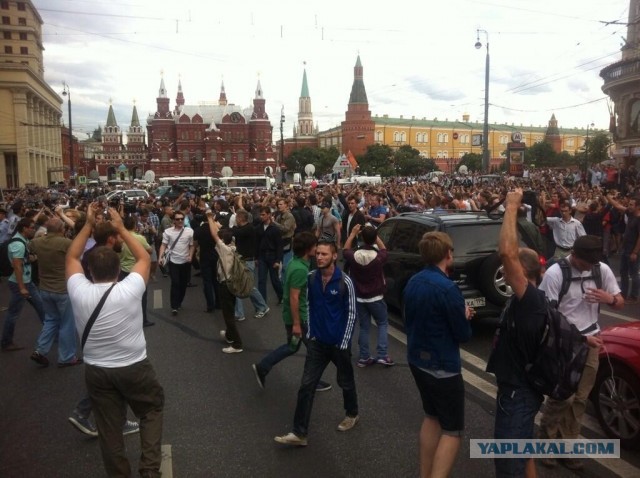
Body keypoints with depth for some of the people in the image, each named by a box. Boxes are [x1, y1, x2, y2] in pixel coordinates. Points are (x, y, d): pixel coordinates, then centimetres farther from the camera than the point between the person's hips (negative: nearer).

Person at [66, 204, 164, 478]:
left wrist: (88, 225, 3)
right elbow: (145, 258, -2)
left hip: (96, 371, 2)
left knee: (109, 428, 16)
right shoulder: (130, 290, -20)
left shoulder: (79, 293, -14)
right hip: (134, 367, -2)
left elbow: (72, 258, 5)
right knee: (152, 409, 22)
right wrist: (121, 228, -1)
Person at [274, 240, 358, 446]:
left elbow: (351, 313, -11)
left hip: (339, 343, -3)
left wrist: (344, 343, -11)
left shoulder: (344, 281, -16)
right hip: (317, 342, 3)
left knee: (345, 382, 17)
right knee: (307, 385, 0)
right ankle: (299, 433, 6)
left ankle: (352, 414, 43)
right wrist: (309, 333, 5)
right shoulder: (311, 278, -3)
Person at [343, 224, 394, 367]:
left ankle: (364, 357, 16)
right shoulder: (379, 257, -18)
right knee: (383, 324, 14)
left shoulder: (354, 256, -14)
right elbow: (383, 249, 7)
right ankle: (382, 355, 5)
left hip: (359, 298, 2)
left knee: (364, 327, 13)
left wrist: (352, 234, 17)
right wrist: (375, 235, 10)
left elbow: (345, 250, 11)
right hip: (376, 297, -2)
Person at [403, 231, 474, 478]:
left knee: (432, 417, 23)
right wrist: (465, 317, 5)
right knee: (452, 430, 5)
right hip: (443, 365, -8)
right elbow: (463, 334, -16)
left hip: (417, 359, 8)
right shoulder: (447, 287, -23)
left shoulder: (413, 282, 1)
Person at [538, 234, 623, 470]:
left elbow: (621, 302, 9)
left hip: (590, 343, 5)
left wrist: (610, 299, -15)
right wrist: (581, 337, -16)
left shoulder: (602, 270, 0)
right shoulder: (555, 273, -16)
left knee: (579, 400, 10)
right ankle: (546, 441, 19)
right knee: (561, 397, -2)